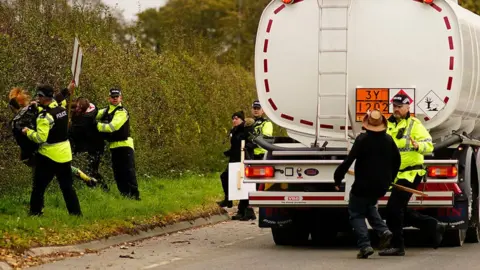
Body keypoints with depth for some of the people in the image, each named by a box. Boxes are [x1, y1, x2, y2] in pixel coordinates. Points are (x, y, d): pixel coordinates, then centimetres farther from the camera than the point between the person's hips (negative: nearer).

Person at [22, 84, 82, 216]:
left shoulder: (45, 115, -20)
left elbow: (40, 138, -24)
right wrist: (40, 107, 14)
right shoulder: (62, 109, 4)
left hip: (49, 156, -7)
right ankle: (76, 213, 11)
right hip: (65, 154, 7)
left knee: (39, 186, 4)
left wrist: (28, 132, -8)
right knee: (67, 186, 12)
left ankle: (35, 213, 5)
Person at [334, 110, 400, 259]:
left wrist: (338, 178, -11)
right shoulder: (388, 140, 3)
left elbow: (348, 161, -20)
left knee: (356, 213, 8)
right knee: (369, 206, 30)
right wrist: (389, 179, 28)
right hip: (381, 186, 6)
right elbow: (397, 161, 14)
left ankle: (365, 245, -8)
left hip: (363, 185, -6)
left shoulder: (362, 140, -15)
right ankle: (383, 231, 7)